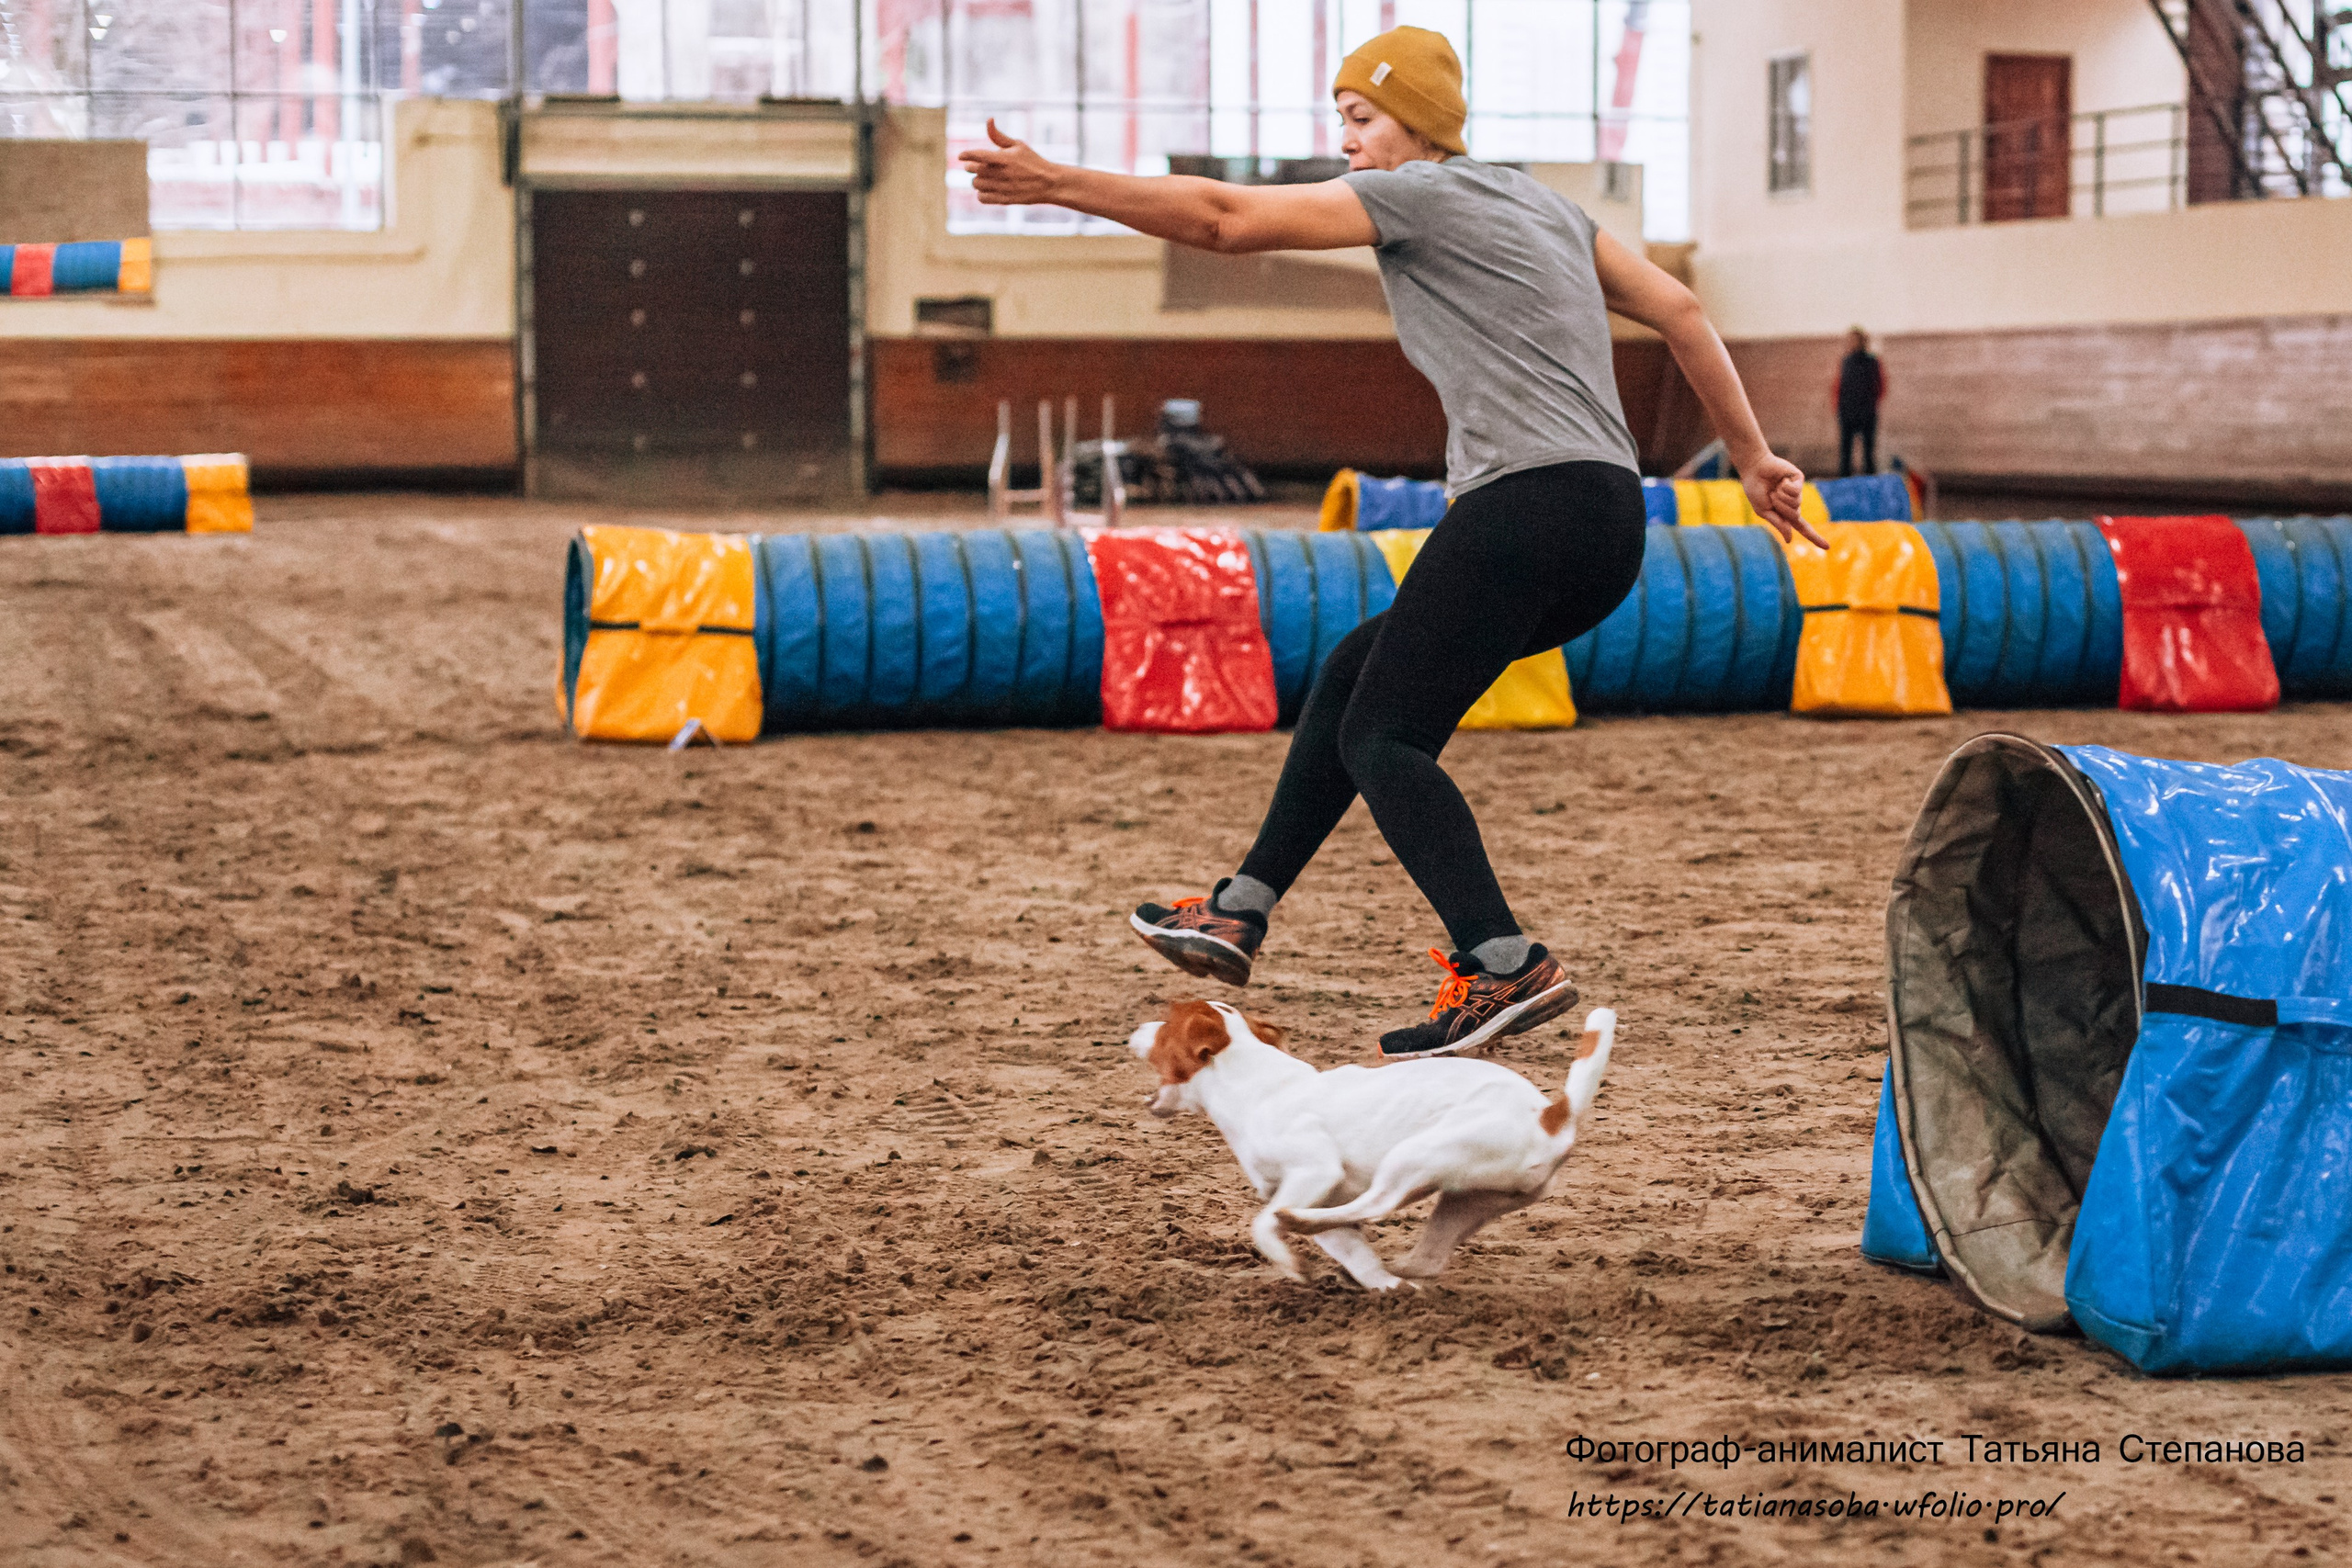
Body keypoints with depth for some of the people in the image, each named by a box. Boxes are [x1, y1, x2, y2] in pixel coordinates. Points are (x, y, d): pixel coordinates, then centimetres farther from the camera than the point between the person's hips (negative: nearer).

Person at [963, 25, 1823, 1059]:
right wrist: (1751, 458, 26)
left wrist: (1055, 184, 0)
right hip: (1608, 527, 9)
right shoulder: (1544, 207, 24)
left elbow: (1224, 218, -3)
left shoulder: (1419, 193, 0)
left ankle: (1503, 966, -22)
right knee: (1355, 670, 18)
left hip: (1526, 502, -9)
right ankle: (1239, 915, 21)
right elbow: (1678, 311, 23)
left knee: (1382, 738, -7)